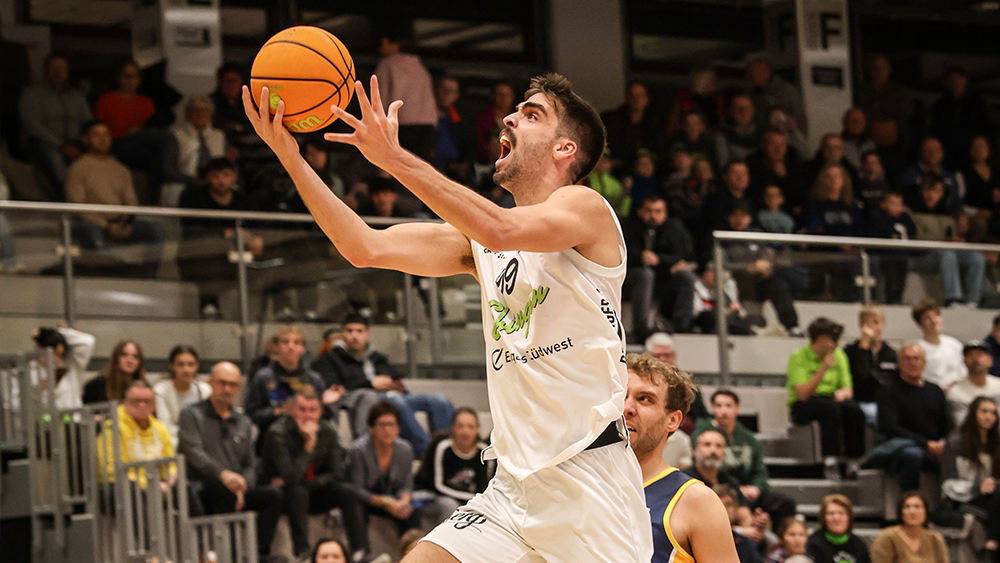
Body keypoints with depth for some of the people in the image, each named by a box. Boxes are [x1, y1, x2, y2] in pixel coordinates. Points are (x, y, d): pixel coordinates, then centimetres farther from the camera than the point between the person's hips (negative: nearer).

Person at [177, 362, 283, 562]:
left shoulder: (243, 422, 23)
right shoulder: (192, 415, 6)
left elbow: (250, 465, 19)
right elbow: (194, 452, -11)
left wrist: (242, 488, -5)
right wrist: (223, 474, -29)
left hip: (235, 494, 5)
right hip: (201, 495, -5)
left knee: (274, 494, -22)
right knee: (226, 490, -38)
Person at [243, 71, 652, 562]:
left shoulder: (586, 207, -4)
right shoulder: (477, 235, 16)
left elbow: (500, 231, -24)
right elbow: (367, 248, 7)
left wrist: (394, 158, -28)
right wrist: (291, 158, -2)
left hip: (589, 479, -6)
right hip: (514, 482, 6)